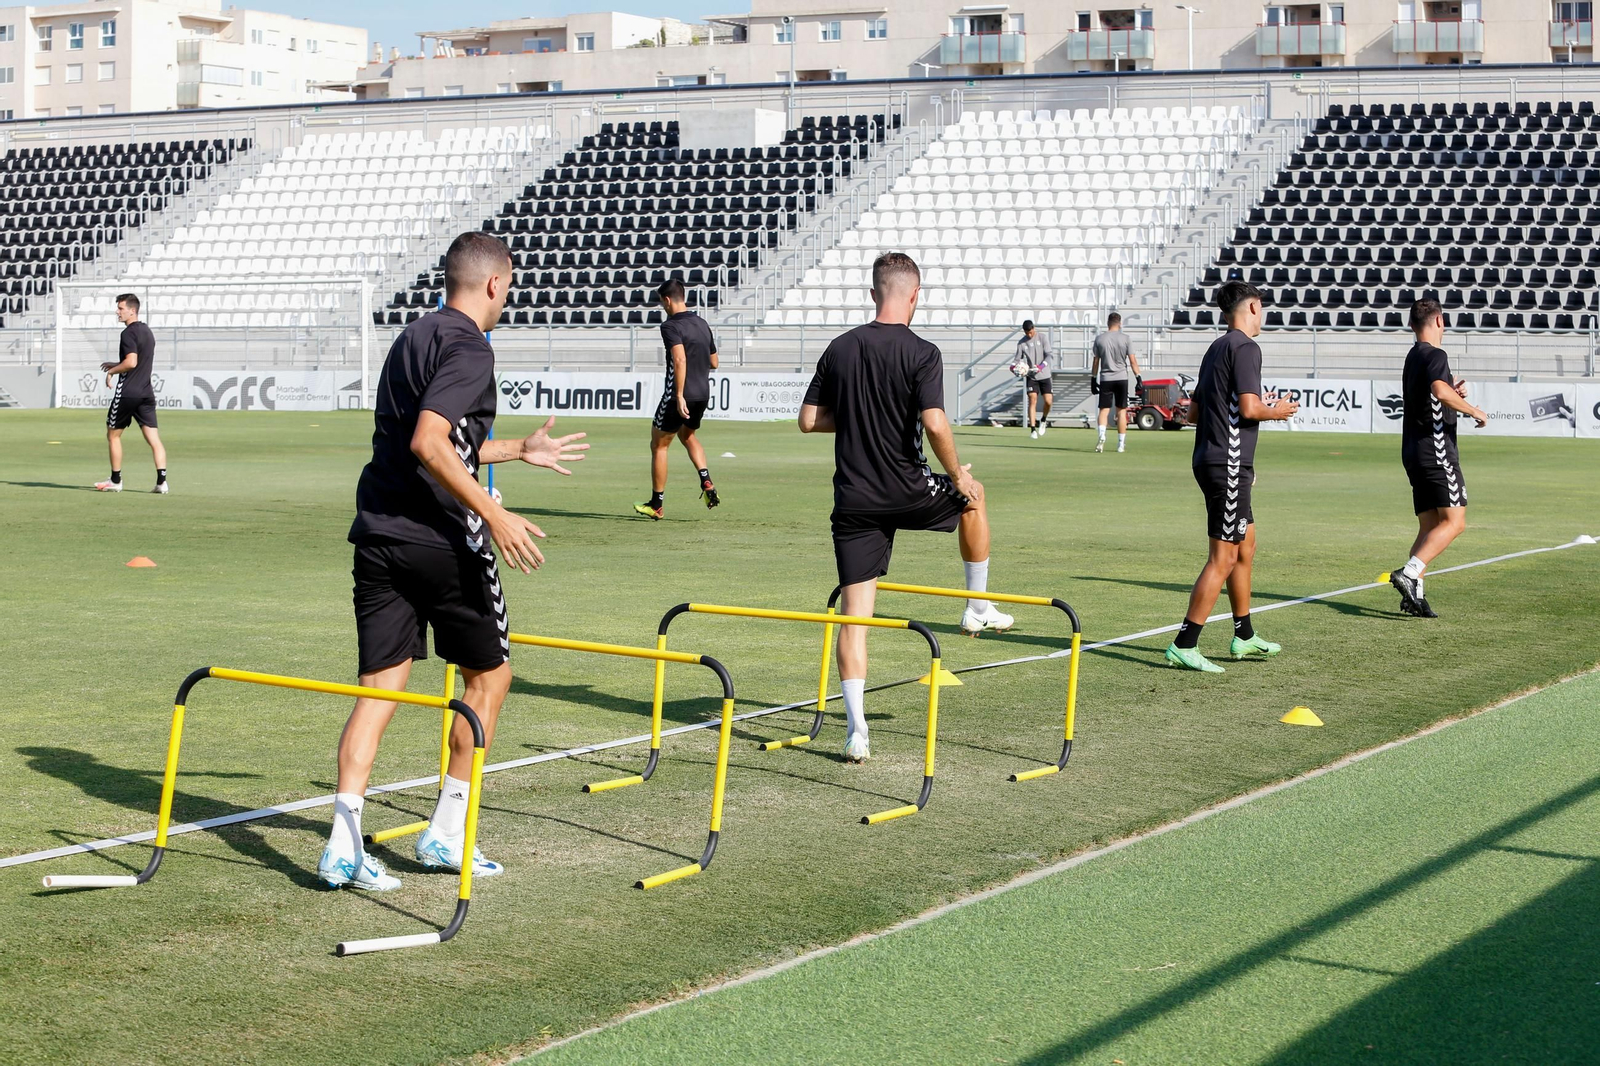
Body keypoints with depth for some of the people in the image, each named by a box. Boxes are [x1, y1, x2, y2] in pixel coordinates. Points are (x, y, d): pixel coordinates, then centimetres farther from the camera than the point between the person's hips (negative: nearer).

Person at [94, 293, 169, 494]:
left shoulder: (129, 333, -12)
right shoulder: (147, 331, 15)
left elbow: (131, 362, -23)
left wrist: (112, 371, -8)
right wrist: (116, 365, 25)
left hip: (127, 392, -7)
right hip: (146, 392, 7)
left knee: (113, 435, 9)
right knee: (154, 438, 0)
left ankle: (115, 480, 13)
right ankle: (161, 481, -9)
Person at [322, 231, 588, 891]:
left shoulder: (413, 338, 19)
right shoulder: (468, 347, -11)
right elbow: (428, 444, -24)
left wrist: (520, 451, 39)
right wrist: (494, 515, -24)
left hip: (378, 534, 8)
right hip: (440, 539, -8)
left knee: (379, 688, 5)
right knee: (490, 673, 11)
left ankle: (343, 845, -6)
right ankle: (447, 833, 13)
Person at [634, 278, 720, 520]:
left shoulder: (671, 326, -14)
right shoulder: (702, 324, 10)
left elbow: (680, 360, -28)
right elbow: (713, 362, 17)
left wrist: (679, 396, -28)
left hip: (680, 396, -7)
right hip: (703, 394, 7)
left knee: (658, 445, 8)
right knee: (687, 435, 31)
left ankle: (656, 504, 12)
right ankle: (707, 483, 11)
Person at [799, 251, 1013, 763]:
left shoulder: (839, 349, 4)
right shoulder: (921, 353, -10)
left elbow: (809, 420, 5)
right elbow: (934, 423, -21)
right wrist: (958, 476, -6)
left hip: (853, 501, 3)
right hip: (907, 492, -3)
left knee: (855, 613, 4)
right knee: (972, 496, 30)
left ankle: (856, 729, -2)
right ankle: (978, 607, 39)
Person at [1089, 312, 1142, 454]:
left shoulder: (1099, 339, 1)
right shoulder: (1125, 338, -2)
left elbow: (1096, 362, 5)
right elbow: (1132, 360, -4)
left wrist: (1093, 379, 11)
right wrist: (1138, 378, 1)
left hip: (1105, 379, 0)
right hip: (1121, 378, 0)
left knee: (1104, 409, 3)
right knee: (1121, 411, 7)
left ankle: (1102, 436, -22)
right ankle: (1121, 444, 9)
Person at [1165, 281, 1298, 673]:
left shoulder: (1217, 348, 17)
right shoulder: (1244, 347, -11)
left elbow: (1193, 412, 21)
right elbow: (1249, 407, -21)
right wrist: (1275, 411, -1)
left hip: (1211, 460, 10)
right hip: (1228, 464, -10)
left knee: (1246, 545, 20)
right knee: (1223, 558, -8)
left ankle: (1244, 636, 28)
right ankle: (1184, 645, -9)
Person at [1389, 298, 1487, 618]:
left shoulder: (1412, 357, 20)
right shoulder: (1435, 355, -9)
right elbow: (1440, 390, -30)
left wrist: (1452, 394, 20)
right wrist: (1474, 411, -19)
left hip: (1414, 452, 9)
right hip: (1436, 450, -9)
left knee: (1429, 526, 9)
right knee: (1454, 522, -10)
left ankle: (1413, 594, -1)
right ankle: (1408, 574, -24)